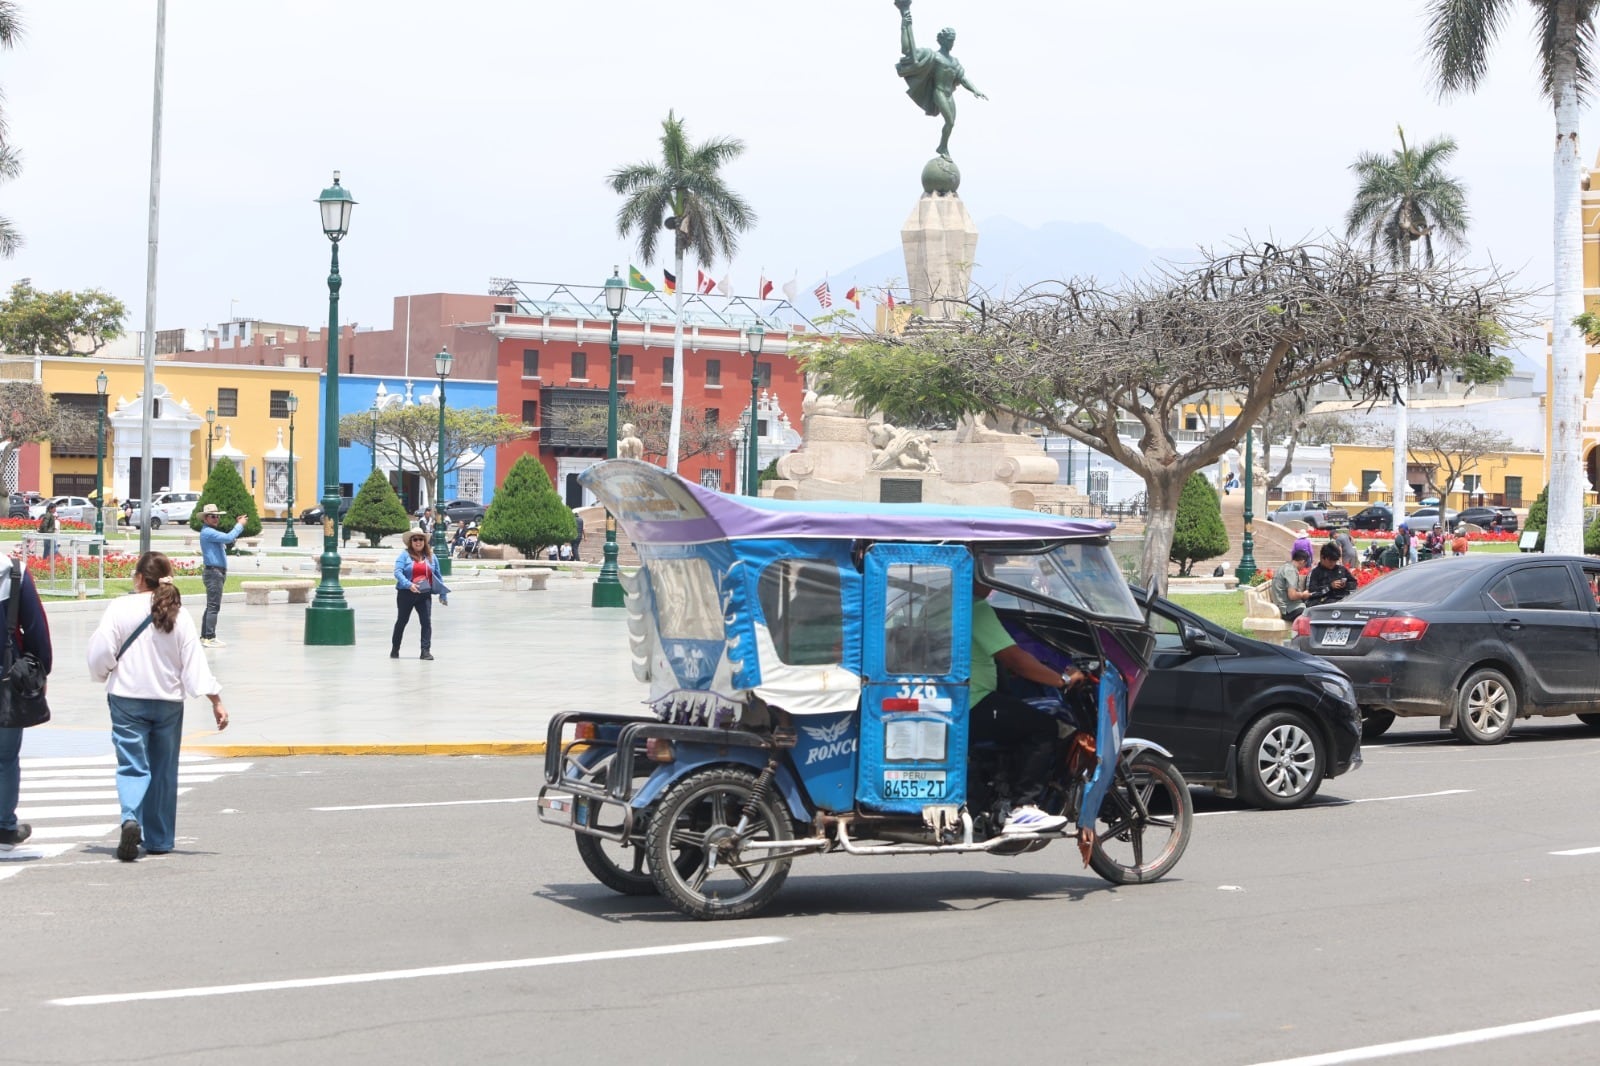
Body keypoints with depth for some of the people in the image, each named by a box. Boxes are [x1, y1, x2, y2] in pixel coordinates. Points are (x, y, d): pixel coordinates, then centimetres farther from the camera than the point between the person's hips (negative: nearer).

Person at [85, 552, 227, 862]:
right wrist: (216, 700, -2)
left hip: (127, 699, -2)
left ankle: (131, 819, -27)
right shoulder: (179, 615, -3)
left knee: (132, 765, 0)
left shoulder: (120, 608, -9)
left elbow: (100, 654, -8)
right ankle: (159, 839, 18)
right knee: (163, 770, 13)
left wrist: (106, 675, 14)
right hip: (168, 701, 2)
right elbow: (195, 662, -5)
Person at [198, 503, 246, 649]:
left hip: (217, 573, 11)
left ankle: (204, 637, 16)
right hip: (214, 572, -11)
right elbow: (229, 538, -24)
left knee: (211, 607, 13)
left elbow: (229, 539, 27)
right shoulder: (207, 532, -14)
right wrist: (240, 525, -11)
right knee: (214, 607, -12)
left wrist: (238, 524, 18)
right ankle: (210, 638, -14)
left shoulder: (211, 532, 20)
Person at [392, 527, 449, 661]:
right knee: (402, 620, 11)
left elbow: (438, 576, 13)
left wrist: (443, 595, 11)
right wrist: (409, 584, -29)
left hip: (425, 595, 2)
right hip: (406, 594, -2)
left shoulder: (431, 557, 9)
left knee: (426, 621, -9)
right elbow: (398, 572, -15)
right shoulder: (404, 555, -3)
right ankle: (395, 649, 27)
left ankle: (425, 650, -6)